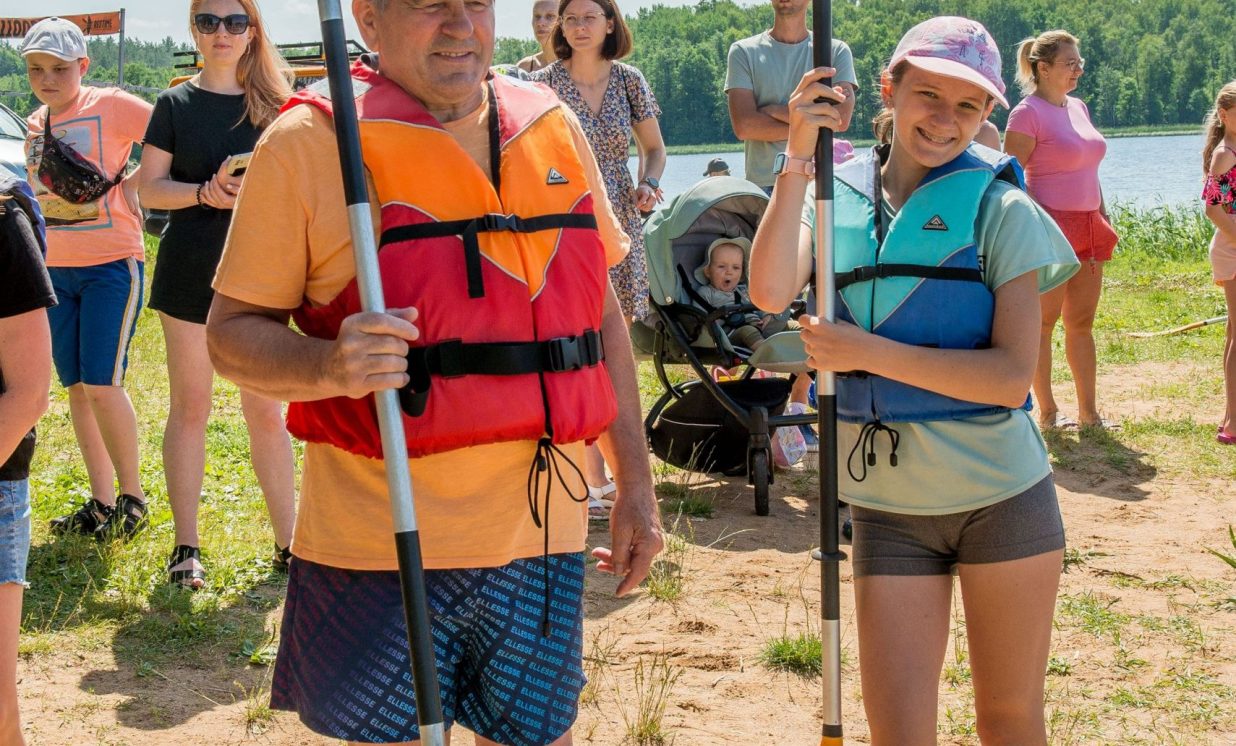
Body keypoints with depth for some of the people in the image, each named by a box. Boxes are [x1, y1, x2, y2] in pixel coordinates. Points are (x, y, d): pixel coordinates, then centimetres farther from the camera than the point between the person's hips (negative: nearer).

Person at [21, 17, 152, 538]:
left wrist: (133, 181, -16)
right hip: (55, 270, 7)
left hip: (112, 265, -7)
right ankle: (101, 503, 16)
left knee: (102, 385, -11)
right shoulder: (35, 124, 12)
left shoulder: (110, 106, -8)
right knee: (76, 387, 8)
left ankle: (133, 497, 6)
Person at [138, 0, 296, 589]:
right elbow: (150, 189, -1)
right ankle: (186, 546, 12)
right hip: (191, 274, -1)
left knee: (266, 411, 3)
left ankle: (287, 542, 11)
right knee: (190, 408, 5)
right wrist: (207, 192, -18)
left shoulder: (274, 104, 6)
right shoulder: (176, 104, 3)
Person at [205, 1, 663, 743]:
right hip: (379, 544, -4)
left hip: (542, 535, 4)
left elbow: (603, 312, 16)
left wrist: (636, 483, 14)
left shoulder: (553, 126, 9)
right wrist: (328, 365, -26)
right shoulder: (310, 142, -6)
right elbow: (233, 330, -5)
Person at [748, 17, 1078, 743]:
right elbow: (770, 292, -16)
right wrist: (799, 159, -21)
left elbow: (1012, 377, -15)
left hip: (1000, 497, -2)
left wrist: (867, 351, -19)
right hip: (888, 506, 2)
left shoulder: (999, 209, -6)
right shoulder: (838, 197, 3)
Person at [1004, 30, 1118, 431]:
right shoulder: (1027, 113, -10)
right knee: (1044, 321, 1)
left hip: (1088, 228, 8)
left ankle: (1088, 412, 16)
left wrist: (1104, 221, 17)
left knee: (1082, 321, 11)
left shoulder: (1078, 108, 14)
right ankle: (1047, 412, 8)